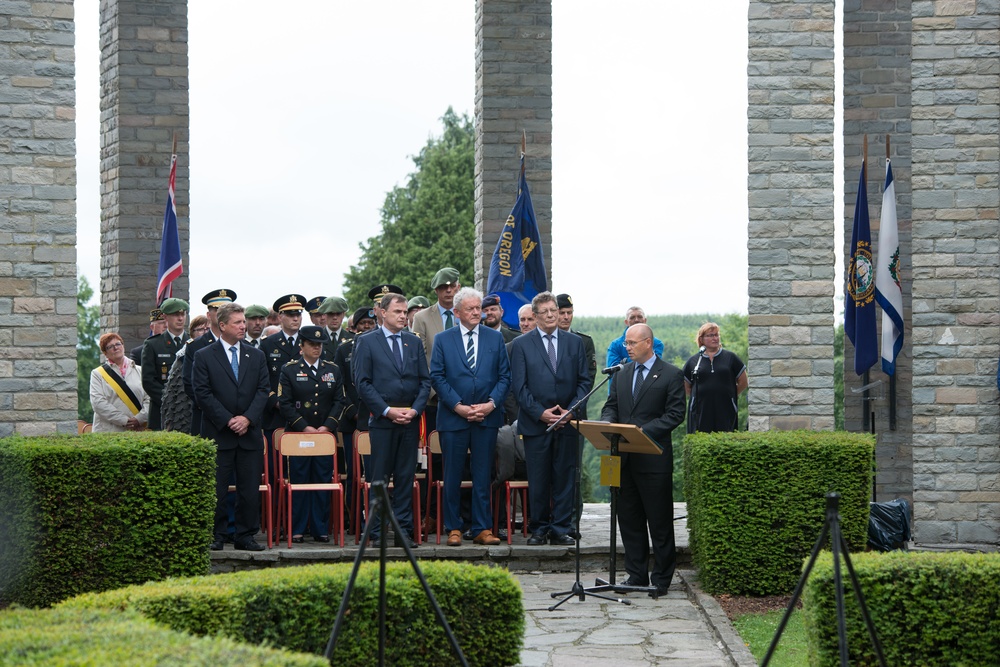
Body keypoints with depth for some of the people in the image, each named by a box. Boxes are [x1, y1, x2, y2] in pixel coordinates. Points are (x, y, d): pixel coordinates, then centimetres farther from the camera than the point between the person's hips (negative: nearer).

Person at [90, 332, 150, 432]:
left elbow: (148, 398, 7)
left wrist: (139, 418, -10)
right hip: (109, 431, -2)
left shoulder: (139, 371, 16)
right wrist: (124, 420, -11)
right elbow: (98, 402, -4)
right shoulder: (97, 374, 9)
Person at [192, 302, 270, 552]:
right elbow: (202, 393, -5)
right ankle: (216, 536, 7)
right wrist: (227, 420, -12)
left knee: (250, 489, 3)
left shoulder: (256, 356, 12)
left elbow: (263, 390, 6)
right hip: (218, 434, -3)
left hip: (250, 433, 3)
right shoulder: (204, 356, 2)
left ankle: (246, 536, 10)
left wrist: (248, 418, -9)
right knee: (216, 489, -1)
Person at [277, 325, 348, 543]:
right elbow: (284, 403, -4)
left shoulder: (332, 370, 11)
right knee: (299, 482, -1)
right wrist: (304, 427, -10)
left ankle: (321, 529, 7)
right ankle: (297, 530, 4)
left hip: (326, 434, 3)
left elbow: (340, 401, 8)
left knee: (323, 482, 2)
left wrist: (328, 426, -6)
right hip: (297, 435, -3)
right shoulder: (289, 370, 2)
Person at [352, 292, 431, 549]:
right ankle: (376, 532, 4)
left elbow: (425, 381, 11)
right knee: (379, 479, -1)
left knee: (406, 477, 4)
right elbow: (362, 383, -5)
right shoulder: (366, 342, 1)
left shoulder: (414, 342, 13)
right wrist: (387, 410, -12)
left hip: (410, 422, 4)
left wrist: (415, 409, -4)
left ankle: (403, 530, 8)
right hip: (381, 421, -3)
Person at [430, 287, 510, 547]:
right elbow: (437, 377, 0)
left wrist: (491, 404, -8)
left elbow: (504, 376, 7)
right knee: (452, 476, 2)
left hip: (487, 418, 1)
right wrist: (458, 406, -10)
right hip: (453, 418, -1)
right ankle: (453, 528, 10)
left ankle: (483, 529, 7)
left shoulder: (495, 338, 9)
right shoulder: (442, 339, 5)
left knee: (483, 476, 3)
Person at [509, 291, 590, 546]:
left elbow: (584, 381, 8)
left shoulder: (575, 342, 10)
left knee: (565, 478, 2)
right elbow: (519, 385, -1)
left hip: (568, 422, 2)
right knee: (537, 480, 1)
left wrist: (571, 411, -6)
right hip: (535, 423, -2)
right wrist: (539, 413, -11)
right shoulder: (521, 344, 3)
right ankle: (539, 529, 10)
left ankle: (561, 530, 8)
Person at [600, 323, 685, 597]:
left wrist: (643, 431, -19)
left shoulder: (671, 375, -4)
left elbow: (675, 414, -9)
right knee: (629, 520, 9)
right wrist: (608, 422, -7)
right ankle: (636, 575, 17)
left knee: (659, 522, 1)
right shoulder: (622, 374, 14)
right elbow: (611, 406, 17)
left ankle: (661, 579, 9)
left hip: (654, 459, -6)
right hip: (625, 458, 6)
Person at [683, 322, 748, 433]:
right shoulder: (693, 361, 9)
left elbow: (743, 382, 13)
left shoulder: (730, 358, 7)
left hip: (725, 412, 0)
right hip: (700, 411, 0)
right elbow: (686, 387, 18)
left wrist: (729, 395, 10)